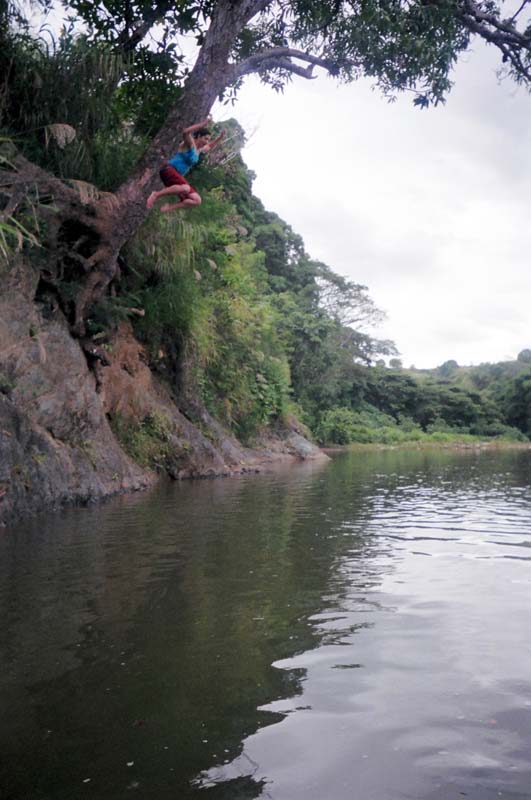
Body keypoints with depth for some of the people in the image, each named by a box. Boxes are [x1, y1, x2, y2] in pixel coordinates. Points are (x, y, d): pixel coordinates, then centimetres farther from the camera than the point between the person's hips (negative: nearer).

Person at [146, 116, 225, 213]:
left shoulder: (199, 150, 16)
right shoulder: (190, 143, -9)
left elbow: (210, 146, 38)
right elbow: (185, 132, -34)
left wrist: (220, 137, 20)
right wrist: (203, 123, -32)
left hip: (178, 176, 9)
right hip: (169, 170, -9)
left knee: (197, 200, 2)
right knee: (186, 188, -40)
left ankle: (170, 207, 8)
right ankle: (156, 194, -22)